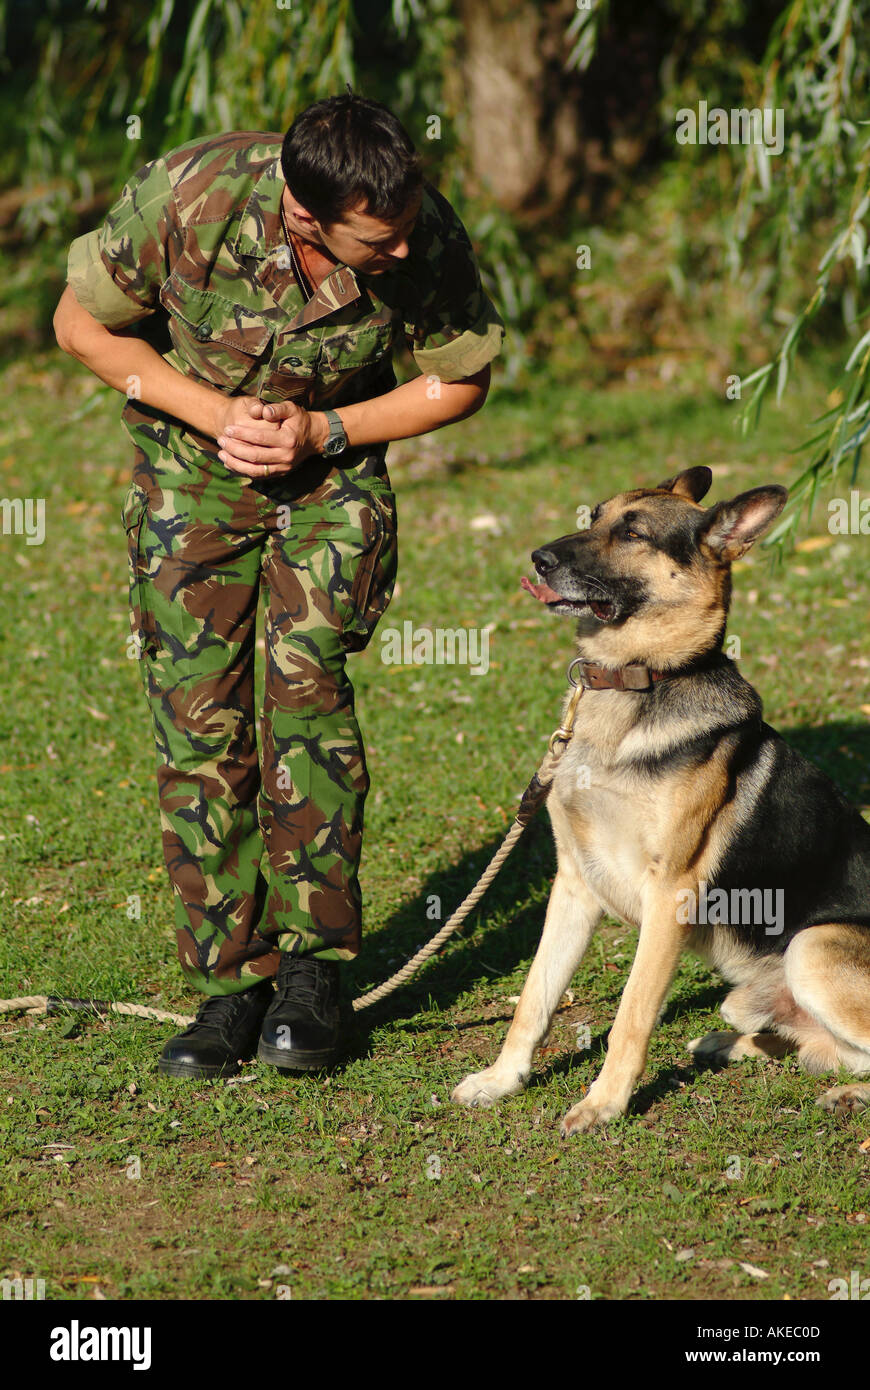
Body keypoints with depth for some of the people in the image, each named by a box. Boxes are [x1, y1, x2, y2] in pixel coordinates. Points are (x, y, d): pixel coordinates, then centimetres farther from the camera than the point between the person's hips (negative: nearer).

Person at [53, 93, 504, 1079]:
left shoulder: (428, 239, -26)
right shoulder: (188, 196, -30)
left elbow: (460, 380, -7)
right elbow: (83, 324, -12)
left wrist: (322, 433, -19)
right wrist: (213, 410, -21)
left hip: (334, 472, 0)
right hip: (191, 462, 0)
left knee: (304, 676, -19)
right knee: (198, 719, -6)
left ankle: (312, 965, -9)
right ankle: (232, 979, 3)